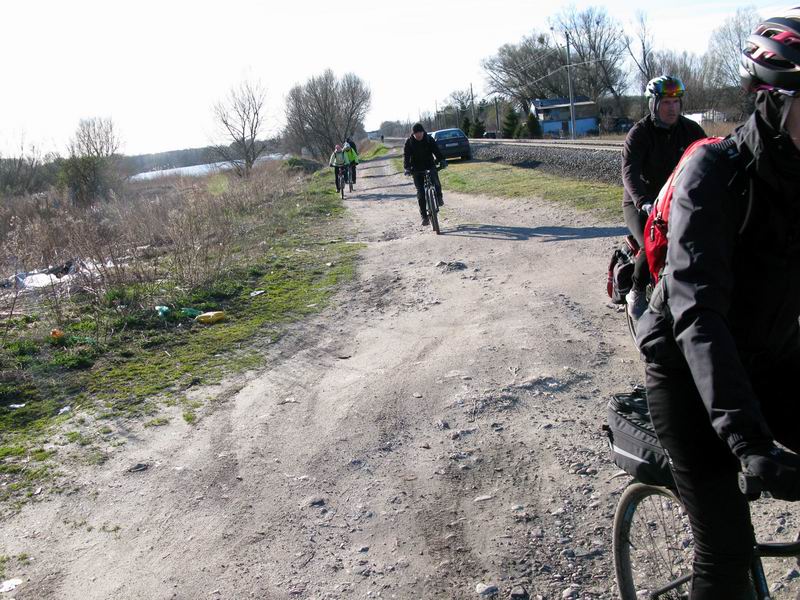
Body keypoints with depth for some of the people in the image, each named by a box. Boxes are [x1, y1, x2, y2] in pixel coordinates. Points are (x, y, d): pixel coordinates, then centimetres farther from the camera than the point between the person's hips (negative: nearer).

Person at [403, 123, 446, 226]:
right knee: (420, 193, -5)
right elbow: (406, 156, -12)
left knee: (436, 183, -25)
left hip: (430, 166, 0)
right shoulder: (409, 142, -6)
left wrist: (442, 160, -30)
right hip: (417, 170, 0)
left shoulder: (429, 140, -4)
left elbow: (437, 151, -12)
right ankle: (424, 217, 1)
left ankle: (439, 197, 9)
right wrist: (407, 168, -29)